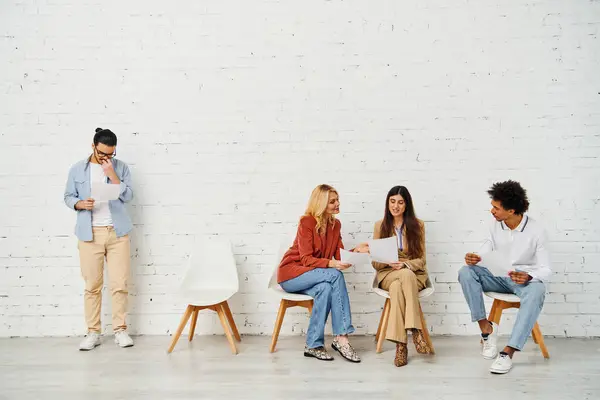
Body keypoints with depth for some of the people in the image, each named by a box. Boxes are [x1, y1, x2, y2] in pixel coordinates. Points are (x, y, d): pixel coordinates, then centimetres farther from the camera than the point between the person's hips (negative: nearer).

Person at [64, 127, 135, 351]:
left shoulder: (121, 168, 5)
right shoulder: (77, 170, 7)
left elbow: (128, 196, -3)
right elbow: (68, 197, 9)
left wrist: (112, 174, -12)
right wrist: (80, 204, -12)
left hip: (117, 233, 0)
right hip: (90, 234, 0)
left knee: (120, 284, 0)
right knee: (92, 285, 3)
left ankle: (120, 330, 11)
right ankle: (93, 332, 13)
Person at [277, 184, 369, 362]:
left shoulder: (336, 224, 5)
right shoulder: (307, 222, -16)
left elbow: (340, 255, -2)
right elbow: (306, 259, -21)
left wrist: (355, 250, -21)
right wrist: (331, 264, -35)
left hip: (312, 276, 6)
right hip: (291, 273, -5)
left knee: (326, 288, -32)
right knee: (334, 275, -30)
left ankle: (313, 345, -28)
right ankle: (341, 338, -29)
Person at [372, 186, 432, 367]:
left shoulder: (417, 225, 3)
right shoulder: (380, 225, 5)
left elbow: (421, 259, 1)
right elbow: (375, 262, 4)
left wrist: (404, 264, -19)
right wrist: (389, 262, -19)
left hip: (414, 273, 0)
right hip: (388, 274, 0)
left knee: (397, 287, -37)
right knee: (406, 276, -37)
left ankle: (401, 344, -39)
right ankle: (416, 330, -38)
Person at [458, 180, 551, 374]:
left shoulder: (536, 231, -13)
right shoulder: (495, 226, -1)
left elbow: (546, 269, -13)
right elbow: (484, 255, 3)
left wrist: (528, 277, -35)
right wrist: (473, 259, -23)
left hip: (525, 278, -4)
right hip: (498, 277, 4)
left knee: (536, 291, -40)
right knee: (466, 272, -23)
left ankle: (508, 352, -40)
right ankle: (486, 327, -18)